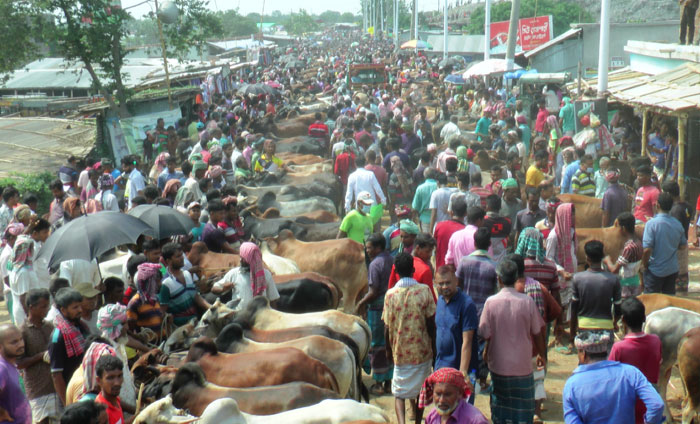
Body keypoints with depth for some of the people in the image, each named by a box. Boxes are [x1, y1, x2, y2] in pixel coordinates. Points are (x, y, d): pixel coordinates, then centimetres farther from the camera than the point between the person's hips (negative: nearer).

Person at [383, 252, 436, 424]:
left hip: (400, 351, -1)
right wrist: (433, 345, 7)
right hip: (422, 350, 1)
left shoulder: (390, 294, -10)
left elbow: (387, 327, -5)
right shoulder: (424, 290, -10)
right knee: (420, 390, 19)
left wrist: (388, 348, 12)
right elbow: (431, 323, -7)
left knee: (399, 392, 9)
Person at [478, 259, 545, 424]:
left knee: (500, 409, 15)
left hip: (499, 365, 0)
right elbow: (537, 333, 0)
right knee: (523, 411, 12)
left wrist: (486, 352, 14)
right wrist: (542, 354, 16)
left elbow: (486, 334, -6)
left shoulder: (491, 302, -12)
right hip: (523, 366, 0)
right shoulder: (527, 301, -10)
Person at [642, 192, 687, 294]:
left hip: (655, 271, -5)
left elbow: (647, 249, -22)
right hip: (672, 270, 5)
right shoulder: (677, 224, -2)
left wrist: (645, 265, -6)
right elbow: (683, 246, 10)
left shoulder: (651, 223, -18)